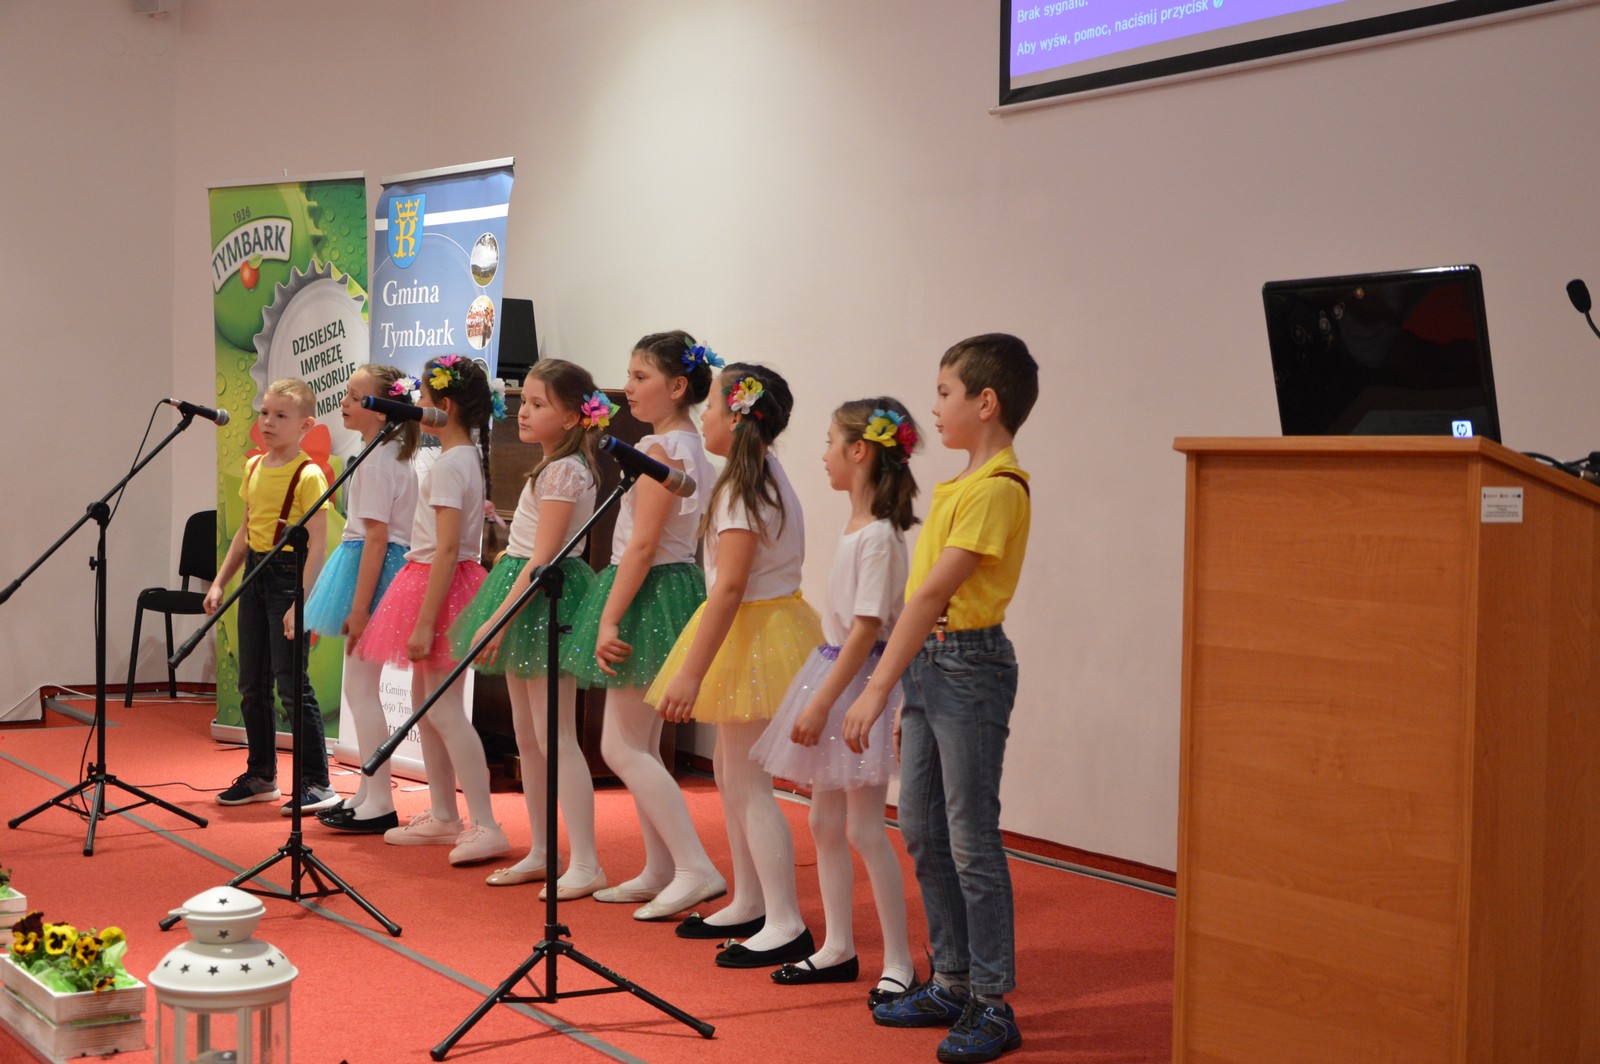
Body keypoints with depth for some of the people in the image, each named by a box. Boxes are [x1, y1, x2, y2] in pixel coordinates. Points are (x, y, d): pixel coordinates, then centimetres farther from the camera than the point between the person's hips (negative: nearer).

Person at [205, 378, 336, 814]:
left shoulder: (308, 476, -12)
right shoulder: (253, 468, 10)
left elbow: (317, 544, -16)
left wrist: (301, 603, -22)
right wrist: (219, 582, 14)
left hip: (288, 574, -8)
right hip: (255, 574, 8)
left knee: (291, 682, -7)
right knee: (252, 684, 12)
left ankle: (316, 782, -1)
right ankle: (261, 776, 24)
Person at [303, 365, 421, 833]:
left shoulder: (376, 461, -16)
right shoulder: (392, 456, 14)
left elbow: (376, 537, -21)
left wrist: (359, 606, -22)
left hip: (372, 568, -10)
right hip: (377, 564, 10)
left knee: (361, 688, -6)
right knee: (356, 687, 15)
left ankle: (379, 804, -3)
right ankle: (368, 793, 21)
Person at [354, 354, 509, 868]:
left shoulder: (448, 465, -17)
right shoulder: (468, 458, 12)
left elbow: (447, 548, -22)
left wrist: (424, 622, -23)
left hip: (440, 582, -10)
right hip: (430, 579, 10)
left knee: (443, 709, -10)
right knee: (424, 703, 15)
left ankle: (485, 826, -11)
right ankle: (442, 817, 22)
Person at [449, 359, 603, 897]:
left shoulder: (564, 471, -15)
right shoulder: (552, 467, 15)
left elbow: (542, 559, -21)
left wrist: (496, 619, -23)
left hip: (545, 598, -10)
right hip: (526, 594, 10)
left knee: (555, 737, -10)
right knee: (527, 736, 13)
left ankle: (585, 865, -8)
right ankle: (541, 853, 22)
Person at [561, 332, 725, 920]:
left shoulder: (661, 448, -16)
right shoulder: (691, 446, 14)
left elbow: (642, 544, -21)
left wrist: (609, 617, -21)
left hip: (650, 594, -10)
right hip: (675, 583, 10)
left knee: (621, 747, -6)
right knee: (640, 746, 14)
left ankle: (696, 868, -9)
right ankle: (660, 871, 19)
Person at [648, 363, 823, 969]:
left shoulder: (742, 489, -19)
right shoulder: (764, 475, 12)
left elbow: (729, 586, -24)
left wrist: (692, 673, -25)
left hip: (755, 632, -10)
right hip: (760, 627, 10)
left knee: (747, 781, -7)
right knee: (729, 768, 17)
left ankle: (785, 925, -3)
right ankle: (749, 904, 25)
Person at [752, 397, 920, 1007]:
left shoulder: (879, 536, -17)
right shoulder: (856, 528, 11)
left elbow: (868, 627, -21)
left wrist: (822, 700, -21)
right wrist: (818, 697, 16)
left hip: (860, 679, -10)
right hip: (833, 670, 10)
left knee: (864, 828, -6)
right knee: (825, 822, 13)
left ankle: (899, 963, 2)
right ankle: (838, 949, 22)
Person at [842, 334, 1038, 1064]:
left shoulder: (998, 489, -17)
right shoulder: (959, 485, 13)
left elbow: (933, 594, -21)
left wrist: (877, 688, -23)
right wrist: (906, 688, 15)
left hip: (969, 664, -10)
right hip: (927, 662, 10)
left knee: (972, 841, -4)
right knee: (923, 833, 14)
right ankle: (952, 984, 25)